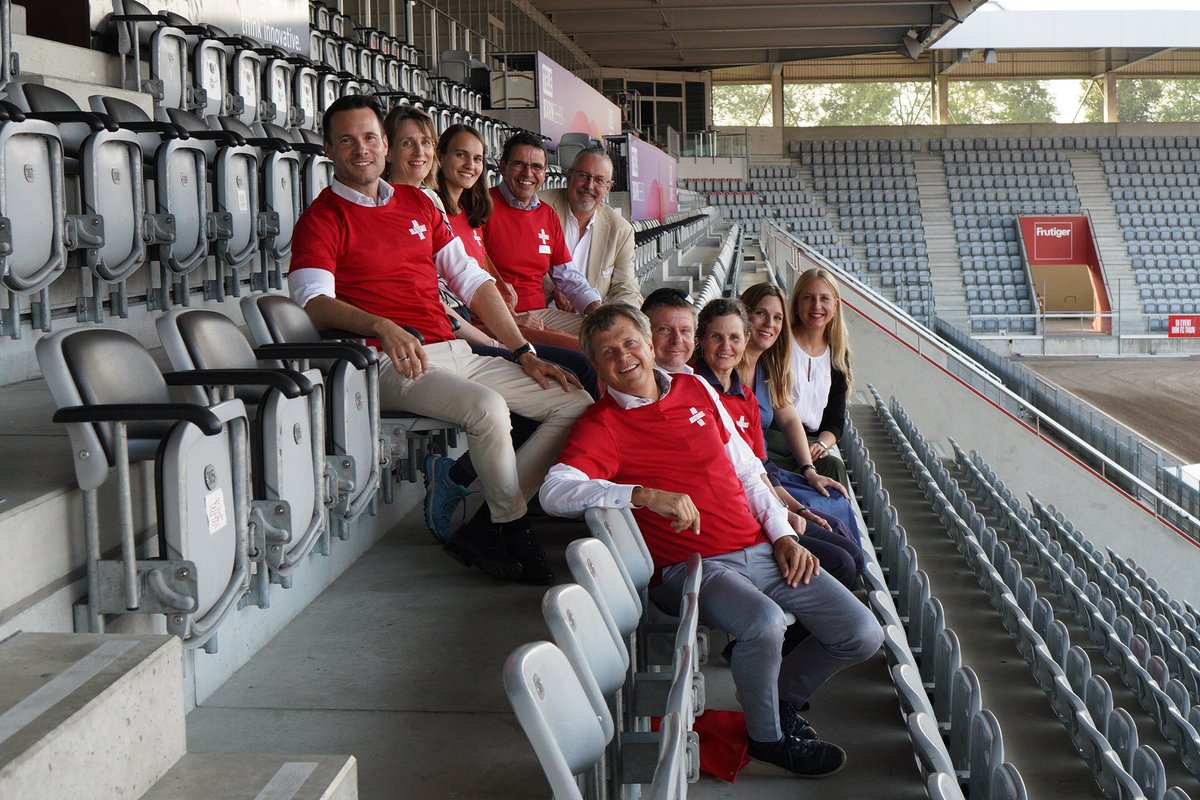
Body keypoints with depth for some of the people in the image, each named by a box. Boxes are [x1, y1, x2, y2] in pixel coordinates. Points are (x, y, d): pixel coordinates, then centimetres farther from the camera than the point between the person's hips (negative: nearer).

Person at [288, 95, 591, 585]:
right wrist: (384, 327, -32)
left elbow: (472, 280, 19)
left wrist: (524, 354, 10)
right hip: (394, 365, -7)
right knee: (486, 406, -34)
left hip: (455, 353, 7)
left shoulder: (417, 203, 21)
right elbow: (314, 301, -14)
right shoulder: (322, 219, 2)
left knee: (575, 403, -5)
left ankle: (482, 527, -9)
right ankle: (513, 529, -9)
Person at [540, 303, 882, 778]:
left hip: (761, 550, 6)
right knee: (764, 622, -35)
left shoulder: (695, 389, 14)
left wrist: (783, 535, 7)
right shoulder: (601, 424, -3)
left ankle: (782, 697, 24)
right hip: (693, 566, -6)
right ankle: (767, 737, -4)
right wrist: (646, 495, -29)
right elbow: (554, 492, -21)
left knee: (863, 635, -5)